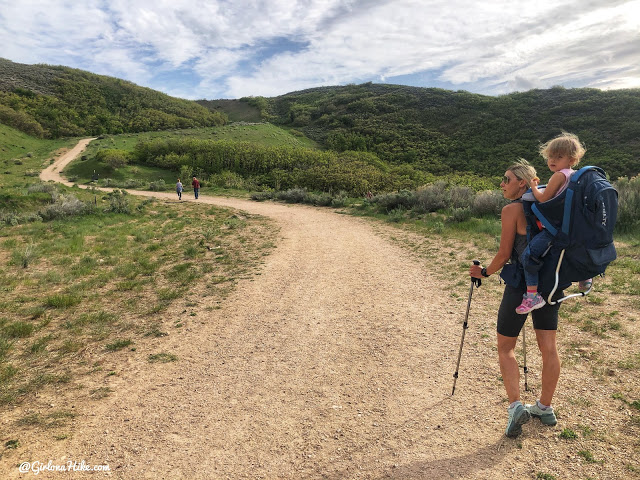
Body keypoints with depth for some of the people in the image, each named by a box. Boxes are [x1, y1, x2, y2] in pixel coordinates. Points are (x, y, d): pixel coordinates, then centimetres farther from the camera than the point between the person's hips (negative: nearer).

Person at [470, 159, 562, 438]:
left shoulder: (512, 209, -12)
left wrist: (484, 272, 4)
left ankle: (515, 405, -3)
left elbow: (504, 253, -11)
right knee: (548, 347, 12)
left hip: (521, 286, -7)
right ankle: (545, 408, 24)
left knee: (506, 347, 7)